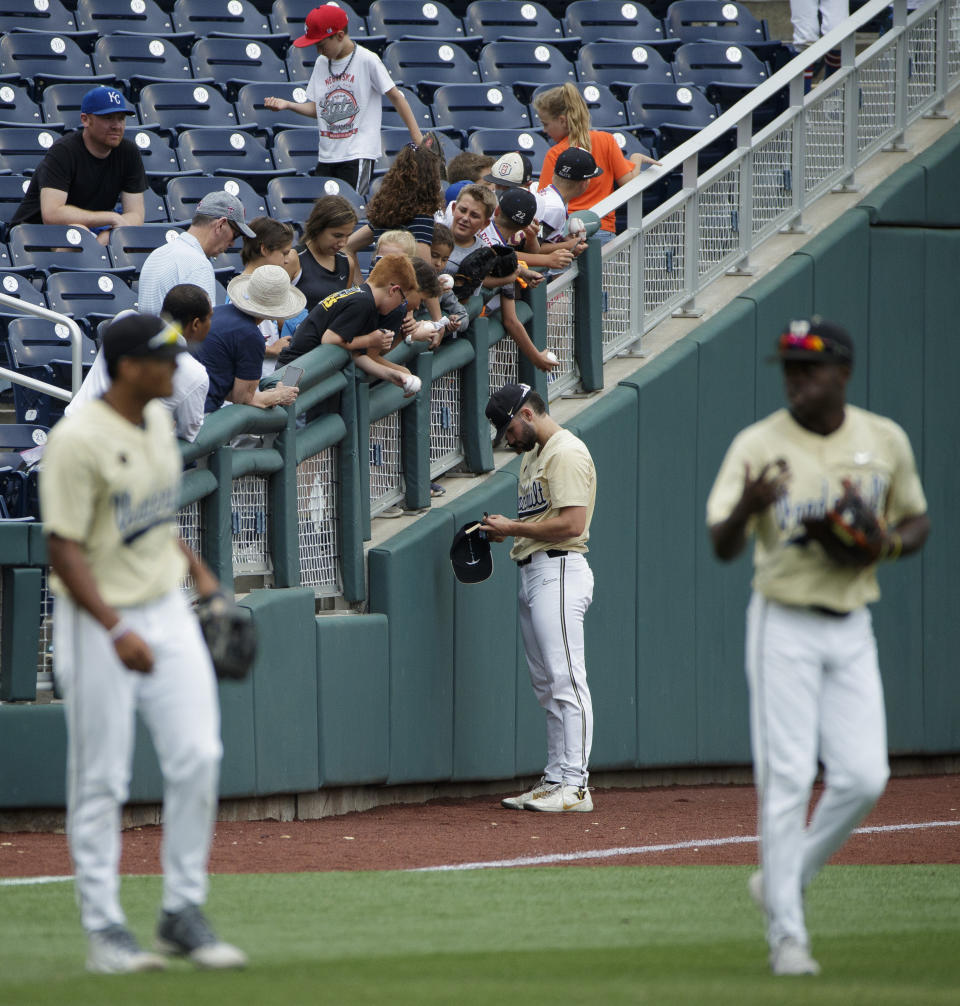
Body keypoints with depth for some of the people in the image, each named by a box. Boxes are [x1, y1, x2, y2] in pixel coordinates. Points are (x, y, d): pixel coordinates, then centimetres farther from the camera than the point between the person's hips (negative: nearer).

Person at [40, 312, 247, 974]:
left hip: (167, 609, 7)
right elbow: (64, 548, -19)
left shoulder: (158, 421, 7)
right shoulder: (78, 440, -18)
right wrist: (116, 630, -26)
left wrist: (197, 569, 14)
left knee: (197, 757, 0)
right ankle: (104, 928, 9)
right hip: (98, 620, -7)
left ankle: (185, 914, 11)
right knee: (101, 781, 1)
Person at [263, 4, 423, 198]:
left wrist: (417, 136, -5)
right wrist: (288, 105, -1)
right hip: (326, 156, 6)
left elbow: (395, 96, -3)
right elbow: (316, 108, 15)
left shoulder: (367, 60, -7)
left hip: (358, 154, -6)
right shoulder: (321, 63, 11)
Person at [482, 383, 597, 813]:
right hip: (532, 574, 11)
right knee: (547, 685, 10)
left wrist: (514, 528, -13)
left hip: (559, 572, -11)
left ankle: (574, 785, -14)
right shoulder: (533, 455, 21)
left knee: (565, 680, -12)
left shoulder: (567, 453, -11)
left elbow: (573, 523, -20)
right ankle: (554, 781, 13)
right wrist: (504, 530, 5)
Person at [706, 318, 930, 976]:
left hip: (851, 628, 3)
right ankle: (787, 933, -1)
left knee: (863, 776, -4)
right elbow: (723, 547, -16)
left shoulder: (886, 441, 1)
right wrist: (747, 507, -39)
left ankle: (784, 880, 19)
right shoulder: (758, 446, -10)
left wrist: (889, 545, -9)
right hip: (784, 626, -3)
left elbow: (917, 521, 14)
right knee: (787, 780, -7)